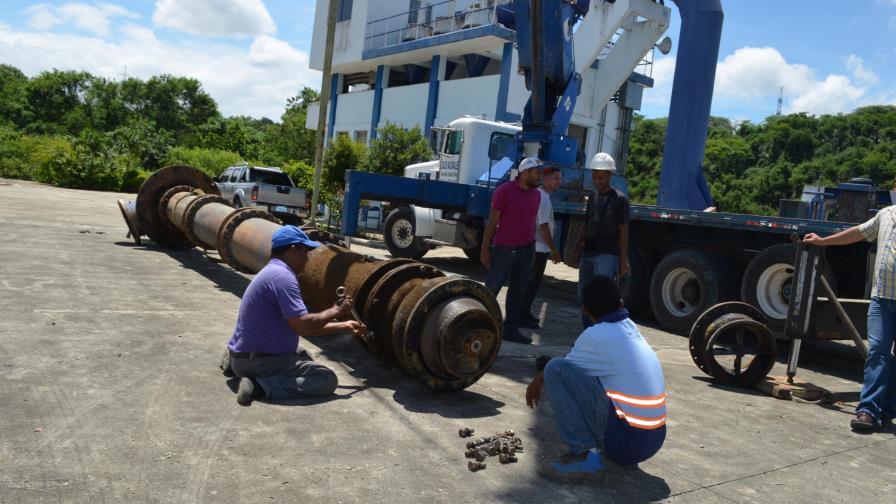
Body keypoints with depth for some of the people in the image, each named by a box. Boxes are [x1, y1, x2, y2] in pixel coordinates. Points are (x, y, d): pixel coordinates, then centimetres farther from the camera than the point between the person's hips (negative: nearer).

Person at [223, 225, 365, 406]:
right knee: (327, 379, -10)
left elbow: (302, 325, 17)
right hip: (258, 361, -10)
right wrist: (335, 311, -10)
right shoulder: (282, 276, -19)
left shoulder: (273, 272, 14)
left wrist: (344, 326, 18)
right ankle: (261, 385, -18)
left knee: (304, 357, 32)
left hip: (246, 353, 10)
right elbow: (303, 326, -25)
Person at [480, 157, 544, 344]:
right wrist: (485, 249, -8)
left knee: (518, 292, 9)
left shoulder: (535, 195, 12)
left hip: (526, 250, 6)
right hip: (504, 249, -6)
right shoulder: (504, 191, -7)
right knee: (491, 288, -1)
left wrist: (533, 250, 16)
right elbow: (492, 221, -6)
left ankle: (511, 329, 16)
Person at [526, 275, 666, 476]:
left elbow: (557, 369, 4)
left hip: (627, 441, -8)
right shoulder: (630, 329, 9)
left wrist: (536, 384, 24)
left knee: (556, 369, -9)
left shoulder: (596, 336, -12)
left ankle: (584, 454, -6)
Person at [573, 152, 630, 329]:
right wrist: (578, 248, 16)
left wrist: (624, 260, -7)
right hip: (588, 254, 7)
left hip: (607, 255, -7)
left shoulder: (619, 200, -4)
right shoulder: (593, 197, 14)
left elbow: (623, 232, -5)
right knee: (584, 298, 8)